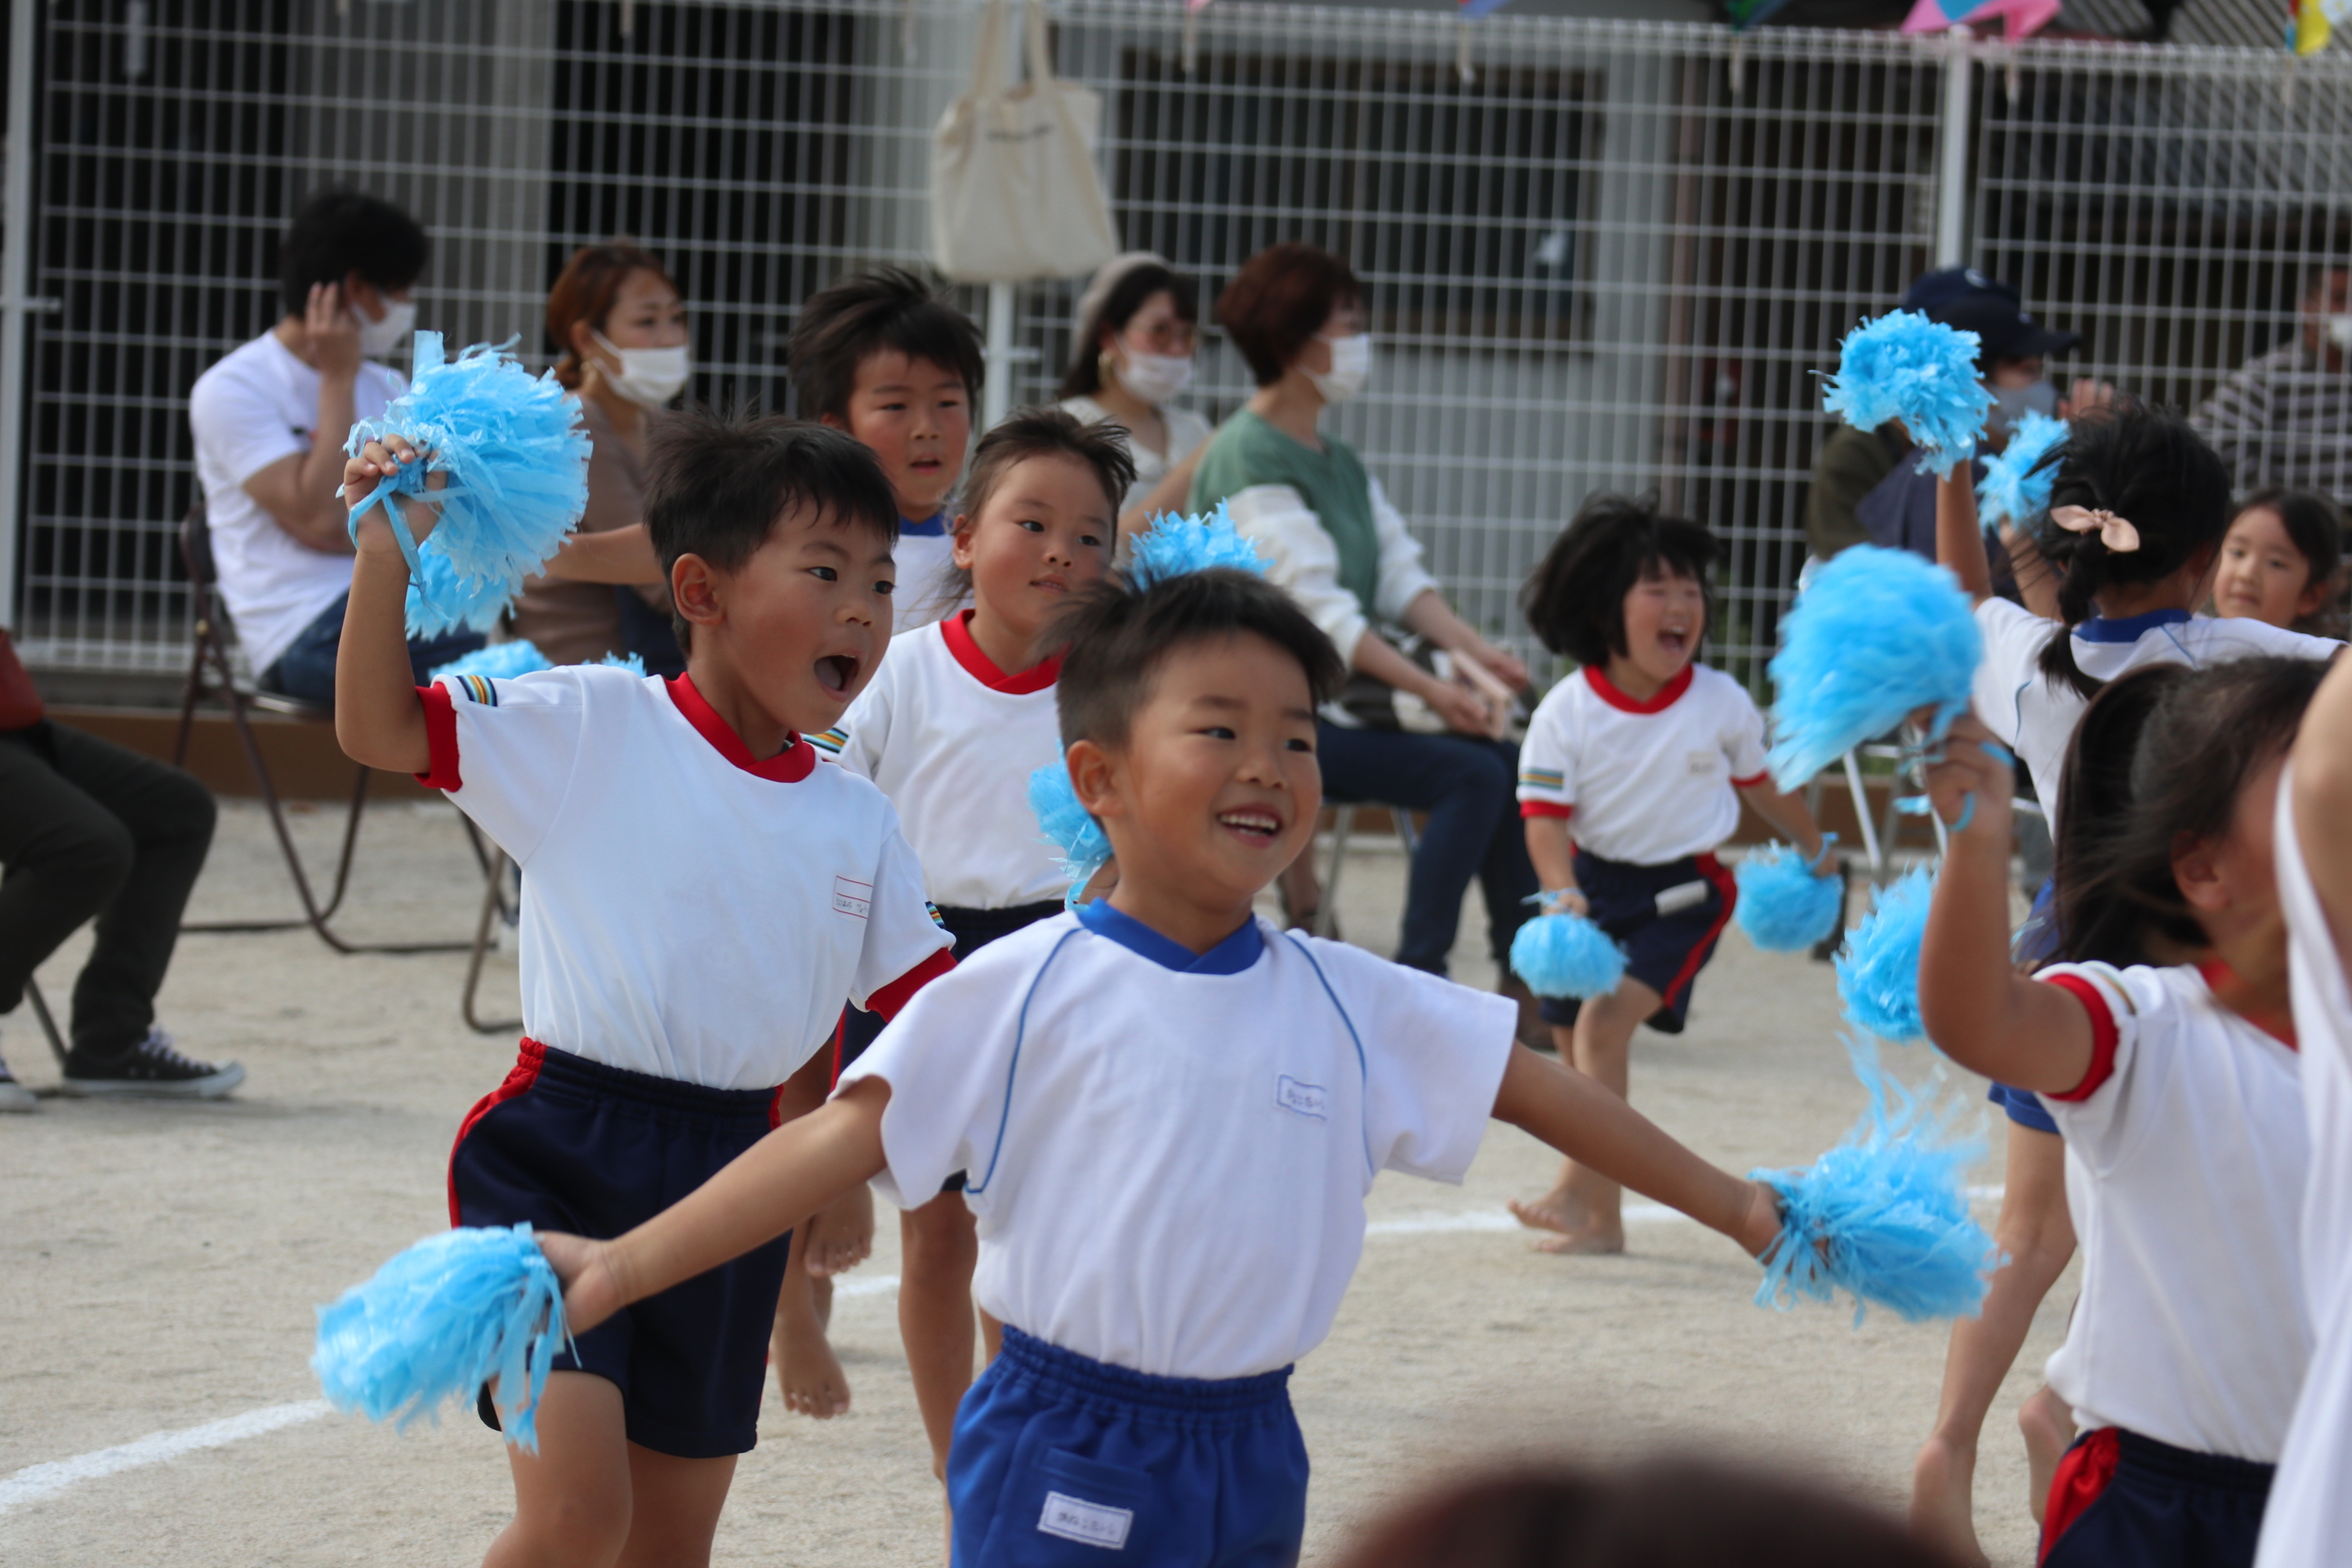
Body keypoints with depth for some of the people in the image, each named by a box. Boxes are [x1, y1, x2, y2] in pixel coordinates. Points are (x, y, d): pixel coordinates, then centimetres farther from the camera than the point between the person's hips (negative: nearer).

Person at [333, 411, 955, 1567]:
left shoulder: (858, 823, 8)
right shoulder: (594, 728, -7)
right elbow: (379, 729, -11)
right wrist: (384, 556, -21)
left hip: (729, 1175, 6)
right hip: (562, 1163, -6)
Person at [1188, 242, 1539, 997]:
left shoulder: (1339, 460, 18)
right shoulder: (1248, 458, -12)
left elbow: (1400, 574, 11)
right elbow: (1315, 607, -20)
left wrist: (1473, 649, -8)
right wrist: (1429, 690, -25)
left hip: (1351, 692, 9)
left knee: (1512, 761, -9)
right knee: (1472, 774, -22)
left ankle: (1526, 973, -7)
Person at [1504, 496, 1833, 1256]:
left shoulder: (1722, 703, -6)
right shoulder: (1566, 713, -9)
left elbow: (1762, 783, 13)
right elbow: (1545, 815, -11)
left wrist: (1815, 855, 27)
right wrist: (1561, 894, -28)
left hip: (1682, 892, -3)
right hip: (1593, 885, 3)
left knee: (1605, 1019, -22)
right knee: (1573, 1048, 7)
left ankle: (1576, 1188, -23)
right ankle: (1601, 1220, 19)